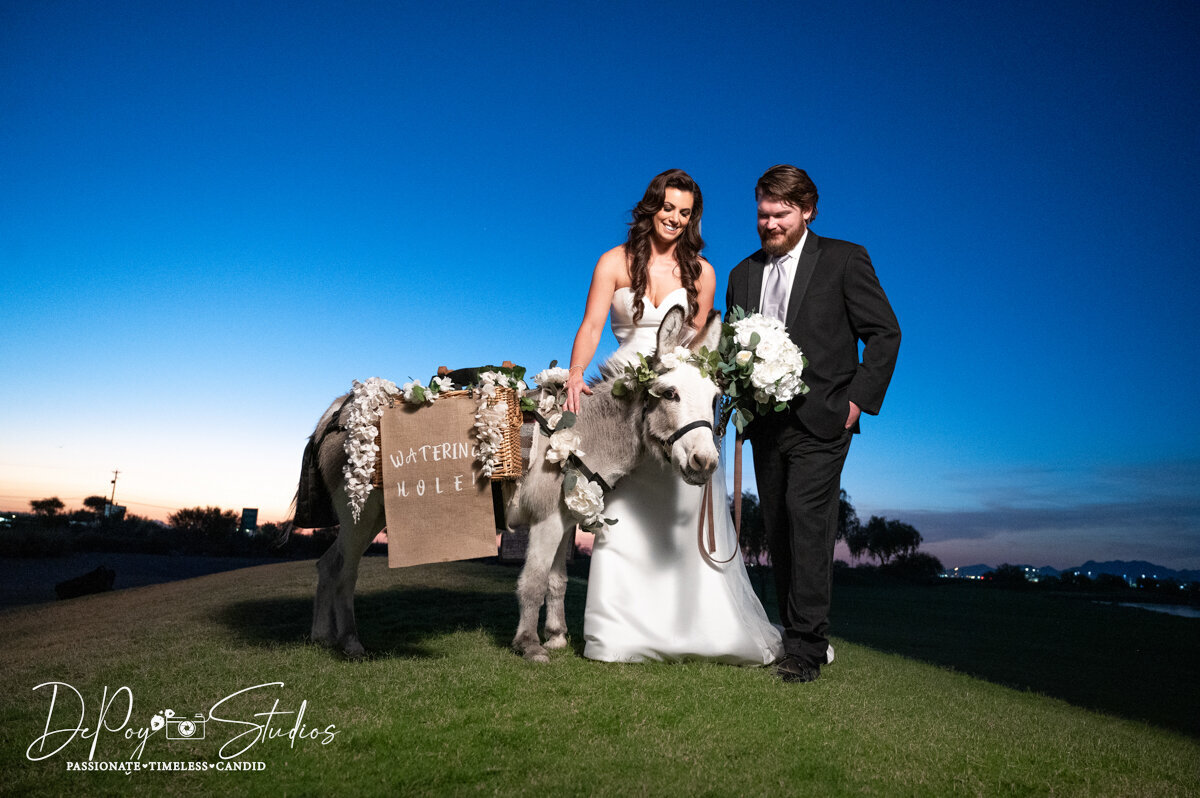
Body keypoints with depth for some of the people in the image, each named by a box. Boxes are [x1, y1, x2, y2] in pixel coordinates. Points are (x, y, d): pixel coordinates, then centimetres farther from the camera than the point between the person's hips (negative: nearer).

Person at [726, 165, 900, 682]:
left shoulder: (843, 259, 1)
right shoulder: (743, 274, 14)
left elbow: (884, 332, 0)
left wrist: (859, 399, -7)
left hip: (820, 423, -5)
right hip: (766, 424, 5)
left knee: (807, 525, -12)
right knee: (778, 533, 8)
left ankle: (806, 649, -3)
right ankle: (799, 634, 22)